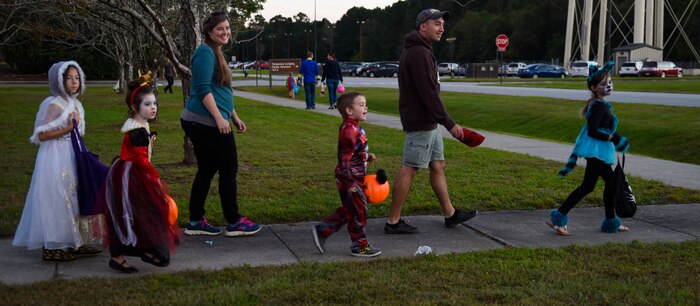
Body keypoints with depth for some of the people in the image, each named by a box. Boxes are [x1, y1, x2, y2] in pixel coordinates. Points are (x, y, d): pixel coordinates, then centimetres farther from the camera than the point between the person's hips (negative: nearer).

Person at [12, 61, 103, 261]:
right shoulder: (55, 105, -16)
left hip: (70, 156, 8)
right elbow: (41, 135, -19)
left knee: (73, 199, 12)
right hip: (56, 158, -8)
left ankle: (74, 244, 22)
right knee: (57, 201, -2)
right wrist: (68, 128, -22)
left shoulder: (74, 104, 9)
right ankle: (52, 248, 7)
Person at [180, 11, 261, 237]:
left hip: (200, 123, 10)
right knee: (229, 170, -2)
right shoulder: (205, 52, -11)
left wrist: (235, 118, 24)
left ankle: (195, 222, 18)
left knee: (206, 170, 13)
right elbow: (203, 89, -19)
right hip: (206, 123, -10)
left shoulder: (216, 53, 19)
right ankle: (234, 223, 7)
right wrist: (220, 119, -23)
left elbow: (221, 92, 25)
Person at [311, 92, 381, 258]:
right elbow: (345, 158, -22)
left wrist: (367, 156, 9)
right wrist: (350, 183, -22)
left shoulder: (354, 129, 11)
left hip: (355, 178, 10)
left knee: (348, 211, 17)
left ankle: (321, 230, 22)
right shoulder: (349, 130, -21)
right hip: (351, 179, -10)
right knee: (358, 212, 1)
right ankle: (360, 246, 13)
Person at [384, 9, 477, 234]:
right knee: (409, 169, -5)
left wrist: (442, 121, 19)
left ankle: (450, 214, 24)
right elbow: (428, 93, -23)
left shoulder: (418, 51, 17)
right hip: (420, 123, -11)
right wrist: (449, 123, -20)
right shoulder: (419, 53, -18)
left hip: (429, 122, 11)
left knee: (438, 166, 15)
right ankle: (393, 222, 1)